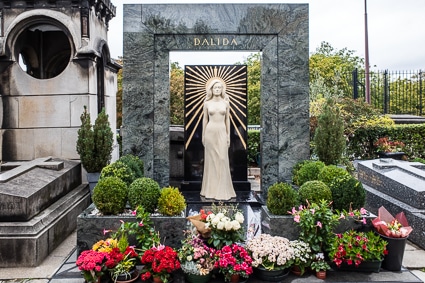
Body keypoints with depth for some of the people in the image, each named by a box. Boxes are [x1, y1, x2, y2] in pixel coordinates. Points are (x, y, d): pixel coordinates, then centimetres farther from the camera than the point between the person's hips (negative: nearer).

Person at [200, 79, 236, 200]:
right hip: (210, 132, 0)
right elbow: (205, 119, 6)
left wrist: (228, 135, 3)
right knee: (211, 159, 4)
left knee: (222, 159, -2)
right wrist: (203, 135, 4)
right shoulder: (207, 103, 3)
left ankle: (222, 189, 7)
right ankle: (211, 188, 14)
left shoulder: (225, 103, 5)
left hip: (222, 132, 1)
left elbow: (227, 119, 7)